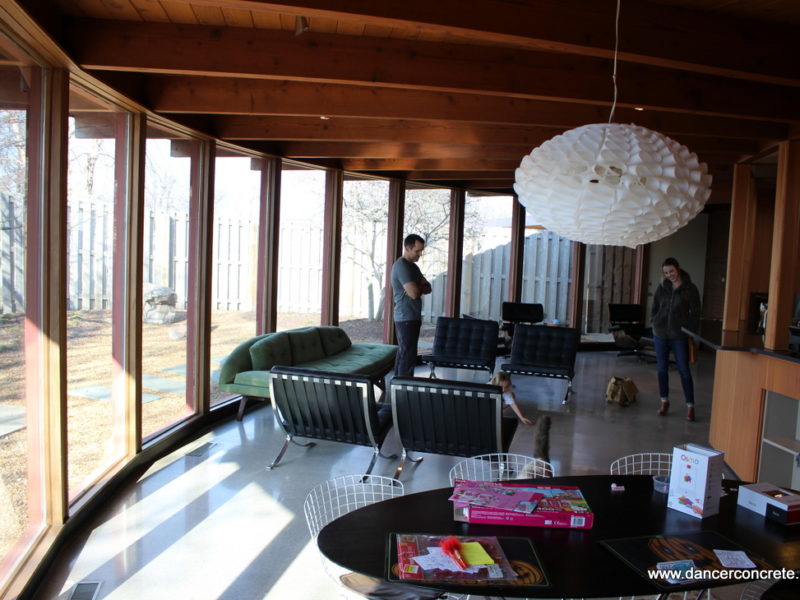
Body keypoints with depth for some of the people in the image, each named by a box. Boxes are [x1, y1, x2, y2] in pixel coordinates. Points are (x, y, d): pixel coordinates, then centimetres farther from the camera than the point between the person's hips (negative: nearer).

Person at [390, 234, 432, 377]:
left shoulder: (413, 266, 16)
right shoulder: (402, 266, -16)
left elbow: (427, 288, 12)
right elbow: (414, 293, -23)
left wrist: (417, 288, -9)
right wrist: (420, 288, -1)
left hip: (412, 317, 10)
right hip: (406, 318, -10)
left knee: (402, 354, 14)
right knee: (408, 356, -8)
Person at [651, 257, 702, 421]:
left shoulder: (690, 288, -3)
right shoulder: (662, 287, 7)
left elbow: (695, 312, -3)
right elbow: (654, 307, 16)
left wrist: (691, 332, -7)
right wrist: (654, 323, 5)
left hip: (679, 335, -3)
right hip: (661, 334, 3)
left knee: (684, 370, -1)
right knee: (662, 369, 8)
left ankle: (690, 406, 6)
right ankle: (664, 402, 20)